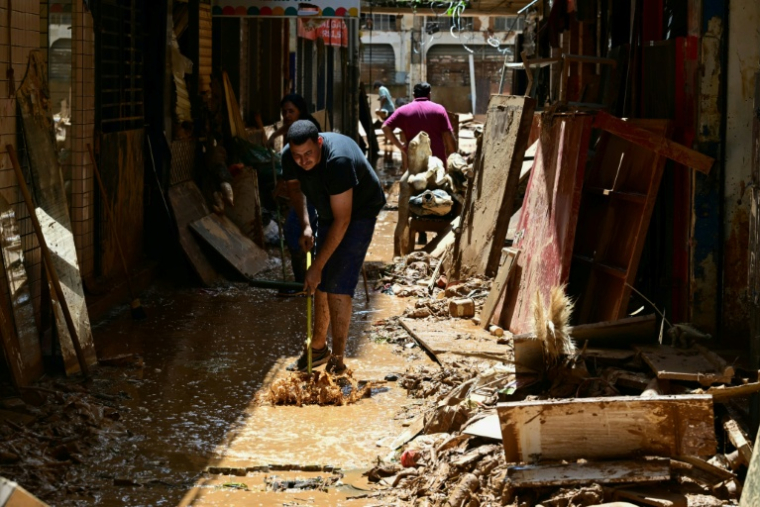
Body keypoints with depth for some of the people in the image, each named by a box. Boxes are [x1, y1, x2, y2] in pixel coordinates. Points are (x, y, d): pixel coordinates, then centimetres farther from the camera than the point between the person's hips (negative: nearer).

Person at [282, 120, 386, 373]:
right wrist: (305, 225, -6)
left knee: (338, 286, -15)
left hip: (360, 213, -7)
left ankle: (337, 363, -9)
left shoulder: (338, 160, -40)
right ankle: (319, 348, 28)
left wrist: (317, 266, -32)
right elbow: (294, 186, 8)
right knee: (321, 284, 11)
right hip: (326, 212, 7)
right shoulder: (289, 156, -19)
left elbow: (342, 221, -35)